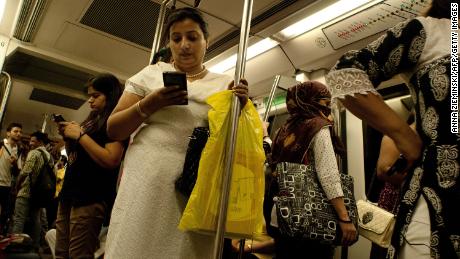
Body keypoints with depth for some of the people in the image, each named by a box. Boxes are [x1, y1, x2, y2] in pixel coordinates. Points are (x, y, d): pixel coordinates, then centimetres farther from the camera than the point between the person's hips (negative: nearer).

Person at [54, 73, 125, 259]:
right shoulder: (92, 121, 19)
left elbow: (111, 160, -21)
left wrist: (80, 135, -15)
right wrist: (68, 137, 6)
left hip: (90, 199, -9)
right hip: (70, 194, 9)